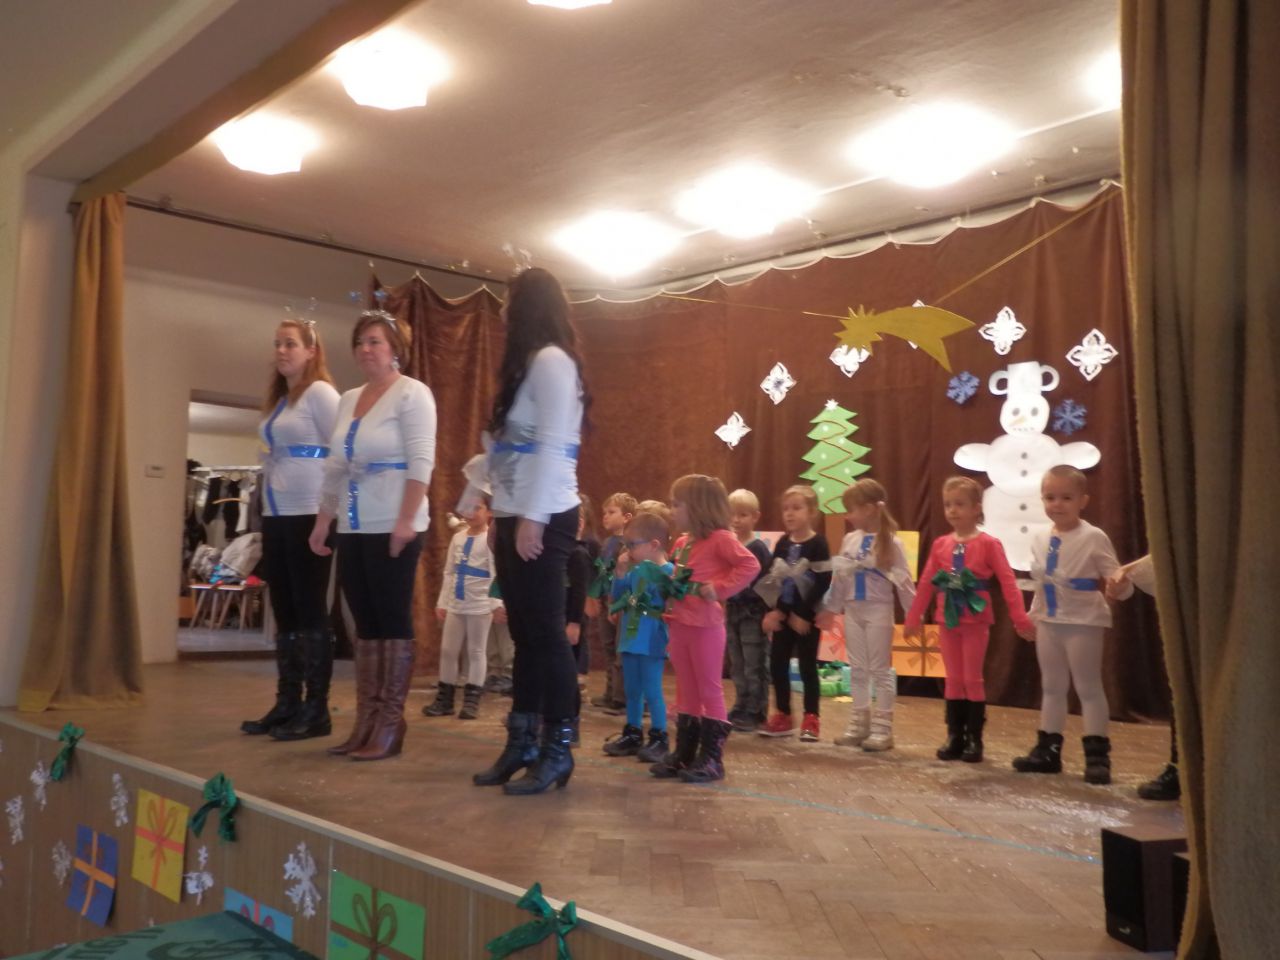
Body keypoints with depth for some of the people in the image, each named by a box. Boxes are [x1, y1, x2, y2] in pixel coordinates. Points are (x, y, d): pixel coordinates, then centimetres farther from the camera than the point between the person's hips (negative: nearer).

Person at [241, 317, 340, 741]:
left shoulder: (320, 392, -7)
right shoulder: (278, 399, 18)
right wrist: (267, 510, 14)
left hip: (309, 516, -8)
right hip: (276, 517, 9)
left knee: (310, 611, -5)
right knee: (285, 612, 10)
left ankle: (317, 710, 1)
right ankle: (287, 704, 18)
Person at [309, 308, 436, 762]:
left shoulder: (412, 393, -6)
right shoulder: (348, 400, 17)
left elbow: (421, 461, -14)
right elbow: (334, 468, 19)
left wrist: (406, 520, -22)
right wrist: (322, 522, 14)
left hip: (393, 528, -7)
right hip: (353, 529, 7)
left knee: (393, 622, -3)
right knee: (365, 624, 8)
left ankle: (390, 725, 2)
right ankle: (365, 723, 13)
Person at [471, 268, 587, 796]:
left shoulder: (552, 361, -9)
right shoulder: (528, 363, 21)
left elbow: (552, 447, -16)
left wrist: (532, 518, -19)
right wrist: (503, 517, 14)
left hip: (543, 518, -9)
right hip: (516, 516, 9)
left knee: (545, 631, -5)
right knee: (524, 632, 10)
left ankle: (557, 750, 3)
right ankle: (523, 743, 17)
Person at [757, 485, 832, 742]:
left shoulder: (818, 544, -10)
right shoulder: (782, 544, 8)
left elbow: (823, 583, -14)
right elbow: (771, 580, 9)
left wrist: (804, 615, -15)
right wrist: (774, 610, -1)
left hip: (807, 616, -5)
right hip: (783, 615, 6)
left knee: (807, 666, 1)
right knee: (777, 664, 6)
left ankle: (811, 719, 11)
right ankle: (783, 716, 18)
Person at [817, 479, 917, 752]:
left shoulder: (890, 542, -10)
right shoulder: (849, 539, 6)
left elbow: (903, 579, -9)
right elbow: (839, 576, 12)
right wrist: (830, 608, 15)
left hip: (878, 610, -5)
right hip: (853, 610, 6)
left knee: (880, 669, 1)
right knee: (857, 668, 11)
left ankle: (882, 728, 7)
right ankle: (859, 723, 19)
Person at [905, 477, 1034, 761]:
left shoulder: (989, 544, -8)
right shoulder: (940, 545, 4)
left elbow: (1007, 582, -10)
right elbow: (926, 583, 10)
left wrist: (1021, 619, -16)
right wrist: (914, 617, 13)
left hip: (976, 622, -4)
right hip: (947, 622, 4)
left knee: (973, 679, 3)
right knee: (953, 679, 9)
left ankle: (974, 738, 13)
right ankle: (954, 736, 17)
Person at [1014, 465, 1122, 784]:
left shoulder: (1094, 537, -12)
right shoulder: (1040, 540, 6)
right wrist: (1033, 614, 11)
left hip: (1084, 622, -6)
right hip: (1049, 622, 6)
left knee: (1088, 686, 1)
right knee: (1051, 686, 13)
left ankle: (1097, 754, 9)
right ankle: (1048, 749, 22)